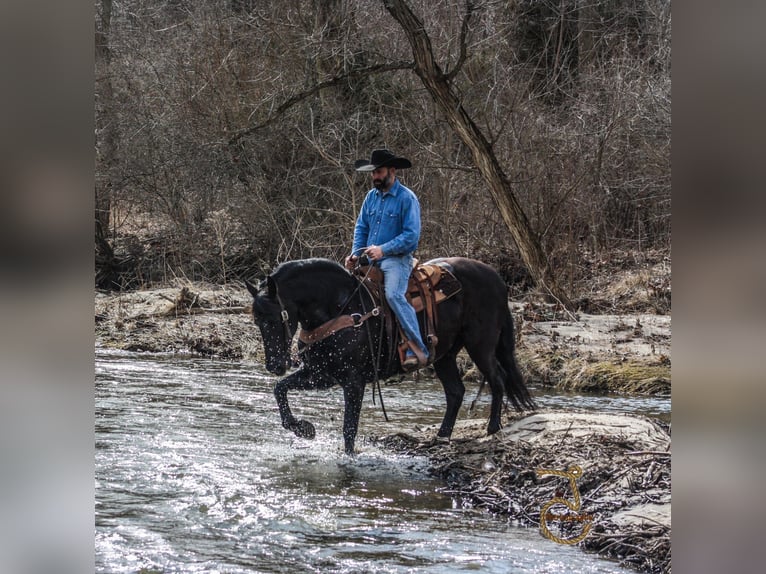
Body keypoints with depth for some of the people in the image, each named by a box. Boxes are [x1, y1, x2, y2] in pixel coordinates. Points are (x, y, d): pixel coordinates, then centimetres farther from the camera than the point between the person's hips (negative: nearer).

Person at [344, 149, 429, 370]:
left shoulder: (407, 198, -7)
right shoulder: (371, 196, 13)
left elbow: (411, 236, -14)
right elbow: (361, 228, 17)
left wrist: (383, 249, -22)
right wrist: (355, 254, -1)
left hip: (396, 259, -8)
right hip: (370, 259, 8)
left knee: (393, 295, -30)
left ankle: (417, 350, -33)